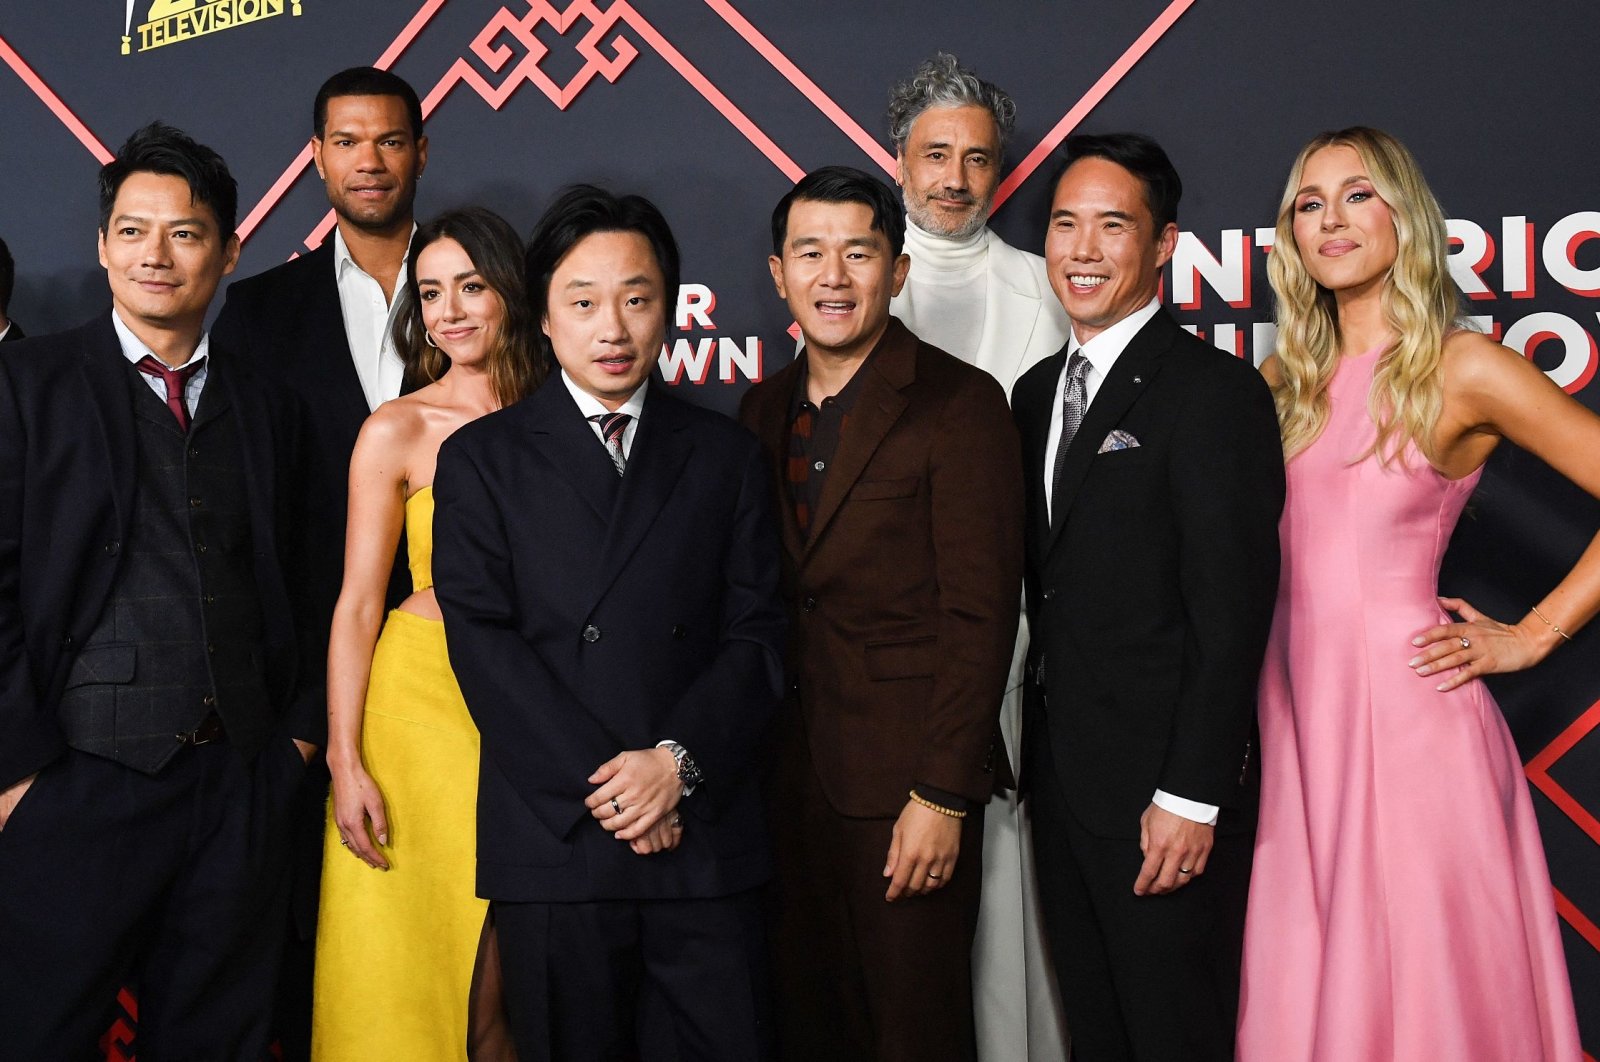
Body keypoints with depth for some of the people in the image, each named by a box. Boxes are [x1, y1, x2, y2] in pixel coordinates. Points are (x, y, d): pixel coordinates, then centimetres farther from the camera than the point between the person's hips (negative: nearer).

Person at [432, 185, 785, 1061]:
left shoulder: (725, 455, 12)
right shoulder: (481, 458, 7)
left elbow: (755, 635, 4)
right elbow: (482, 643, -3)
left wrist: (679, 759, -11)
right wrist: (605, 784, -11)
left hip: (704, 840, 1)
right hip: (552, 842, -1)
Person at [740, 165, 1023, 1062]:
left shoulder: (959, 402, -8)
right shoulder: (764, 409, 11)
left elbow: (980, 612, -12)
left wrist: (942, 794, -16)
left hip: (905, 779, -5)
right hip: (787, 776, 6)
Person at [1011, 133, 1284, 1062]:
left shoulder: (1217, 392, -12)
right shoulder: (1037, 392, 12)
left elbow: (1232, 610, -17)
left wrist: (1192, 796, -19)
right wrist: (1037, 756, 9)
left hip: (1164, 792, -7)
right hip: (1061, 779, 7)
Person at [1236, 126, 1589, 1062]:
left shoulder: (1463, 368, -5)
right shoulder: (1288, 379, 12)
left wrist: (1533, 636, -8)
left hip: (1407, 710, -5)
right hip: (1296, 712, 5)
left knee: (1427, 985, 4)